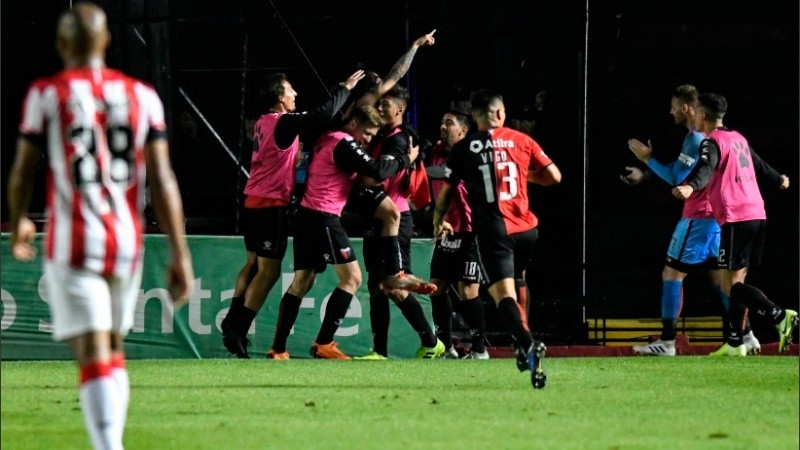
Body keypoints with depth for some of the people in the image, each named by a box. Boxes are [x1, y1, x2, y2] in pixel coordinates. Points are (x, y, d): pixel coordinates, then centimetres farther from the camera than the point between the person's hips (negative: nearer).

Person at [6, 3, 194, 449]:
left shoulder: (47, 95, -3)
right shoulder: (142, 96, 4)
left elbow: (23, 173, 4)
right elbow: (162, 181, 1)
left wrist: (18, 223, 25)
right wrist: (180, 256, 2)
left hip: (73, 241, -4)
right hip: (128, 242, 4)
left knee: (94, 357, -10)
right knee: (113, 350, 20)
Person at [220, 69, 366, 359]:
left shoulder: (264, 122, 10)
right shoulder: (285, 123, -16)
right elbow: (323, 115, -21)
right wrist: (345, 88, -8)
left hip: (253, 202, 9)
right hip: (272, 205, -9)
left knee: (253, 264, 18)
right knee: (268, 270, -5)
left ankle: (232, 322, 20)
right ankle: (238, 332, -7)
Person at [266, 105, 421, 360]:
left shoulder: (328, 139, 18)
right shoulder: (344, 144, -11)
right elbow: (376, 171, -18)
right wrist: (405, 160, -4)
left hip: (307, 215, 10)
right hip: (324, 218, -10)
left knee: (302, 283, 10)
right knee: (352, 278, -5)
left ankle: (278, 349, 6)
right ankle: (323, 344, -9)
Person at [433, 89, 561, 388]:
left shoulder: (464, 148, 3)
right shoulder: (521, 140, 6)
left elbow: (446, 193, 10)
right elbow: (554, 176, 6)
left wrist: (438, 222, 29)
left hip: (492, 231, -3)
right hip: (526, 229, 3)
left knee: (502, 293, -11)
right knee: (513, 284, 26)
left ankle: (527, 344, -36)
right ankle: (524, 346, 17)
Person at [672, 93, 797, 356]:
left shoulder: (712, 143, -7)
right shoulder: (738, 139, 19)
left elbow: (706, 169, -28)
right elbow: (758, 164, 37)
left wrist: (690, 187, -48)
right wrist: (779, 179, 57)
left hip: (736, 219, -9)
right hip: (757, 214, 9)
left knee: (730, 284, -10)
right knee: (736, 281, 12)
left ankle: (780, 317, -23)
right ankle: (735, 343, 12)